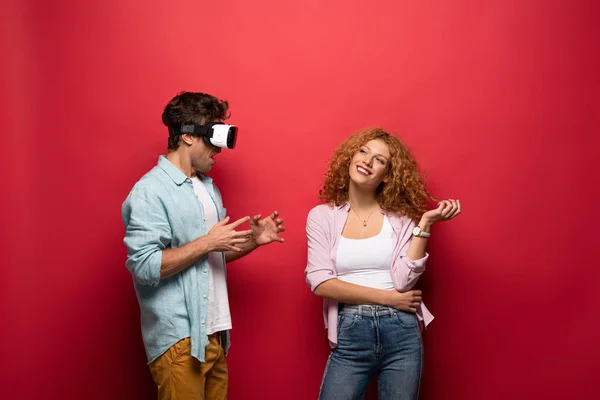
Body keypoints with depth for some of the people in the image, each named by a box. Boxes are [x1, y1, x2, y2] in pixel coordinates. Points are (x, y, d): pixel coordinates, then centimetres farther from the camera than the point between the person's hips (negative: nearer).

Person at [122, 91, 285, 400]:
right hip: (179, 339, -8)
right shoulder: (150, 191, -13)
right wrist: (207, 243, -20)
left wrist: (252, 241, 5)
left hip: (213, 334, 8)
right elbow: (144, 266, -21)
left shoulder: (207, 186, 14)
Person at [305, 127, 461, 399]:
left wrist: (425, 223, -13)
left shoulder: (400, 217, 2)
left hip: (401, 333, 1)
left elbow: (403, 281, -10)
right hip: (349, 335, 0)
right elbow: (320, 282, -8)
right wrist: (387, 298, -10)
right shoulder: (322, 216, 2)